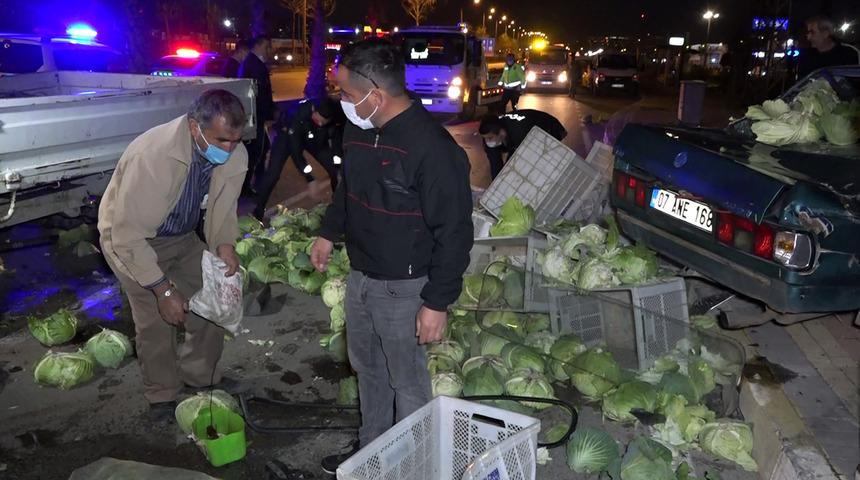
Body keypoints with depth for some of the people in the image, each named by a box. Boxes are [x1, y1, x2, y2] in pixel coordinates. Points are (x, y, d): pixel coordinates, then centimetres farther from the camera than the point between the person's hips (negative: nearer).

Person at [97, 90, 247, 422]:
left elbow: (223, 207, -4)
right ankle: (161, 396, 13)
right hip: (130, 238, -5)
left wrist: (225, 244, -23)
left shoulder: (234, 155, -21)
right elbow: (129, 235, -33)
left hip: (183, 235, 5)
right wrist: (163, 290, -32)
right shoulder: (151, 156, -38)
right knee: (156, 319, -11)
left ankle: (201, 379, 25)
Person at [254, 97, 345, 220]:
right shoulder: (298, 114, -42)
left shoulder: (336, 117, -31)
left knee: (337, 170, -6)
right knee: (273, 174, -16)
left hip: (317, 139, 4)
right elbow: (295, 149, -39)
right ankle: (259, 210, 0)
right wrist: (310, 180, -41)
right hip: (289, 135, -3)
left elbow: (337, 142, -15)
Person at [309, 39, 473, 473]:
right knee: (367, 368, 22)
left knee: (407, 382, 9)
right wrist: (328, 233, 18)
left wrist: (438, 302, -19)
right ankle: (370, 451, 43)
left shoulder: (432, 147, -25)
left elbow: (454, 231, -22)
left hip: (402, 288, -8)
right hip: (360, 276, 8)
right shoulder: (357, 130, 1)